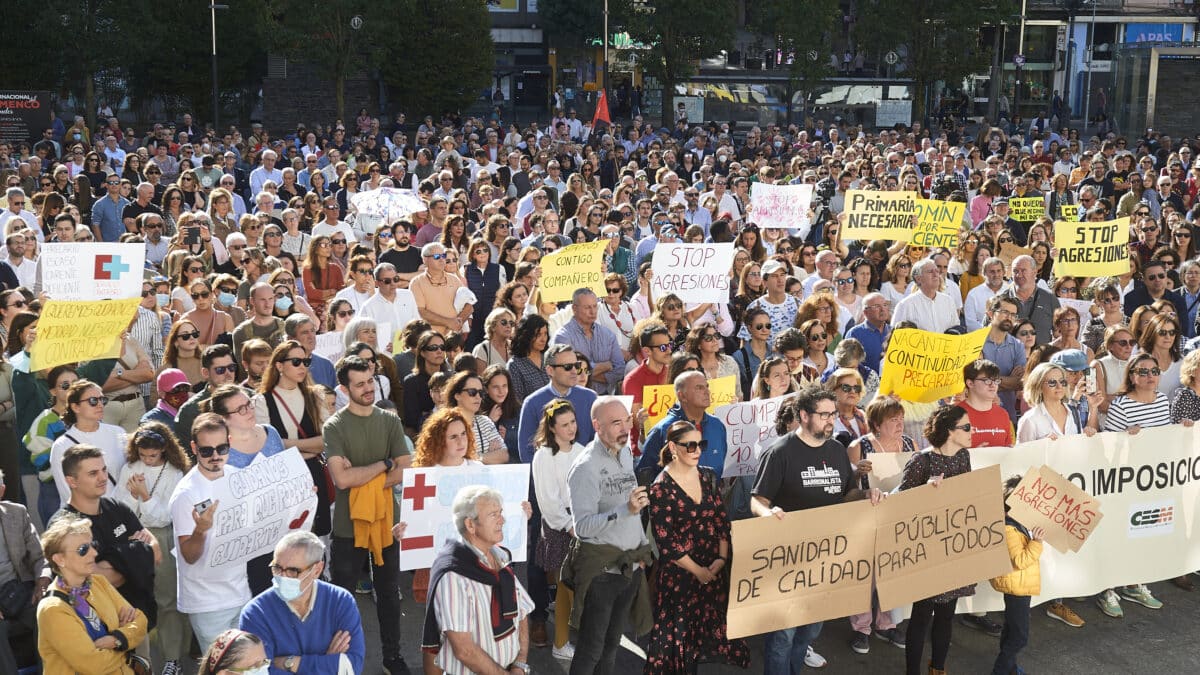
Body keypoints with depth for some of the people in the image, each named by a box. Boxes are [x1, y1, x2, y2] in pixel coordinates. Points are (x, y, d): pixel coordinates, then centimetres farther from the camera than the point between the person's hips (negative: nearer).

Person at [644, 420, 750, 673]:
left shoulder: (708, 476, 4)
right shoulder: (660, 489, -13)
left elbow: (722, 520, 6)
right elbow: (666, 542, -14)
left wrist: (721, 559, -6)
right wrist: (698, 571, -12)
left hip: (715, 569, 5)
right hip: (679, 574, -5)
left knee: (712, 629, 8)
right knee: (679, 634, 4)